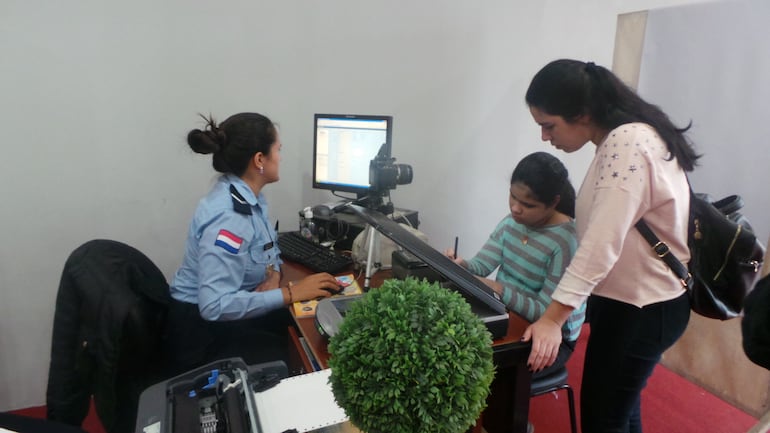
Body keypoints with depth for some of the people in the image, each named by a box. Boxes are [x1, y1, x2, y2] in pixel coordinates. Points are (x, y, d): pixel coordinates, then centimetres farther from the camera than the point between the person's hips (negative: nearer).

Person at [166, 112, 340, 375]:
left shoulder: (249, 196, -2)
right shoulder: (227, 218, -29)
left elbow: (267, 248, 13)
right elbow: (214, 305, -34)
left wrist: (274, 275, -8)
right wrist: (289, 293, -30)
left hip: (229, 316, 8)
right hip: (204, 332, -8)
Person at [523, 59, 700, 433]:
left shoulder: (627, 144, -24)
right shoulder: (619, 140, 8)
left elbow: (602, 244, -30)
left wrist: (552, 318, -30)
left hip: (642, 309, -10)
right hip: (629, 301, 10)